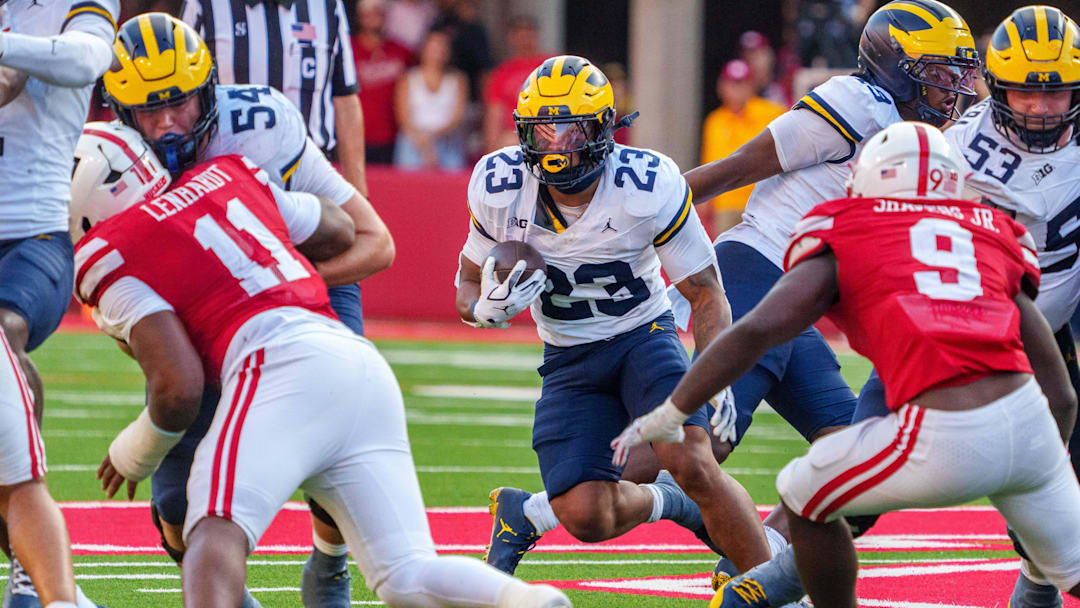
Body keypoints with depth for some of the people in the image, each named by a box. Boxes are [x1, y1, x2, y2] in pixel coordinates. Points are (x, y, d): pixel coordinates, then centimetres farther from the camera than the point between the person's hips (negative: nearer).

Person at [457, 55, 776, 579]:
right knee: (588, 519, -15)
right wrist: (490, 308, -25)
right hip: (569, 359, 2)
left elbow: (705, 291, -11)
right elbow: (469, 288, 1)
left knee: (693, 465, -27)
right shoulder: (499, 187, -14)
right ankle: (666, 503, 18)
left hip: (643, 337, -2)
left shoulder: (649, 187, -21)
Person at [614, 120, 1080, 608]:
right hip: (1027, 422, 4)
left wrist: (668, 414, 10)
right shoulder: (997, 243, 23)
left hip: (942, 440, -4)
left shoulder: (842, 242, 13)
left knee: (803, 495, 22)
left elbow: (755, 331, -1)